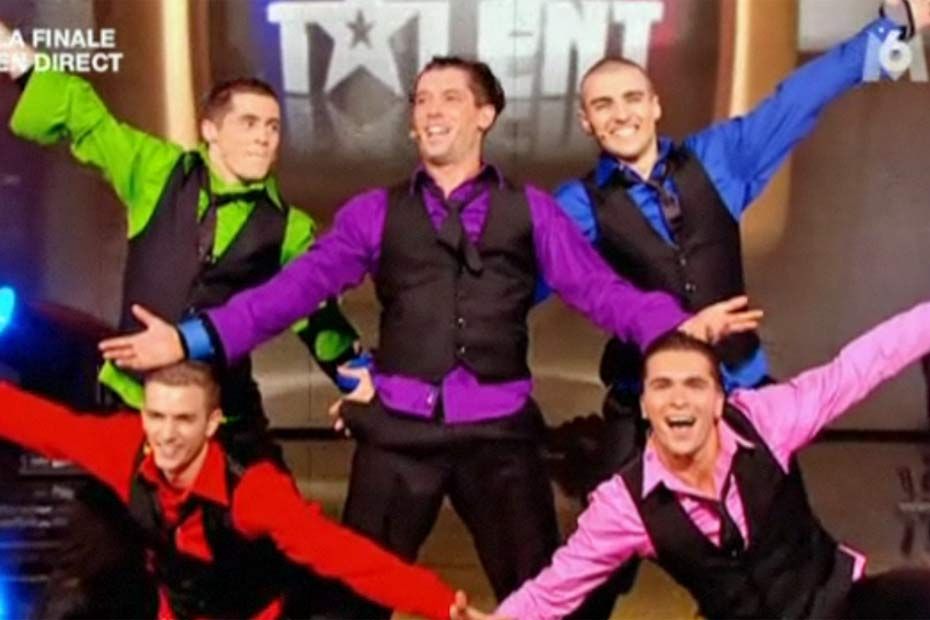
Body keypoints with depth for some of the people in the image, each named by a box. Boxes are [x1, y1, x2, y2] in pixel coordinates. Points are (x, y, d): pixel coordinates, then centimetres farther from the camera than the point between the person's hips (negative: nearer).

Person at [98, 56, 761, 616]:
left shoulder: (530, 208, 8)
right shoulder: (375, 212, 8)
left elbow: (599, 287, -2)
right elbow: (297, 286, -2)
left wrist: (680, 325, -20)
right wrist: (194, 338, -14)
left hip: (499, 429, 0)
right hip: (398, 429, 0)